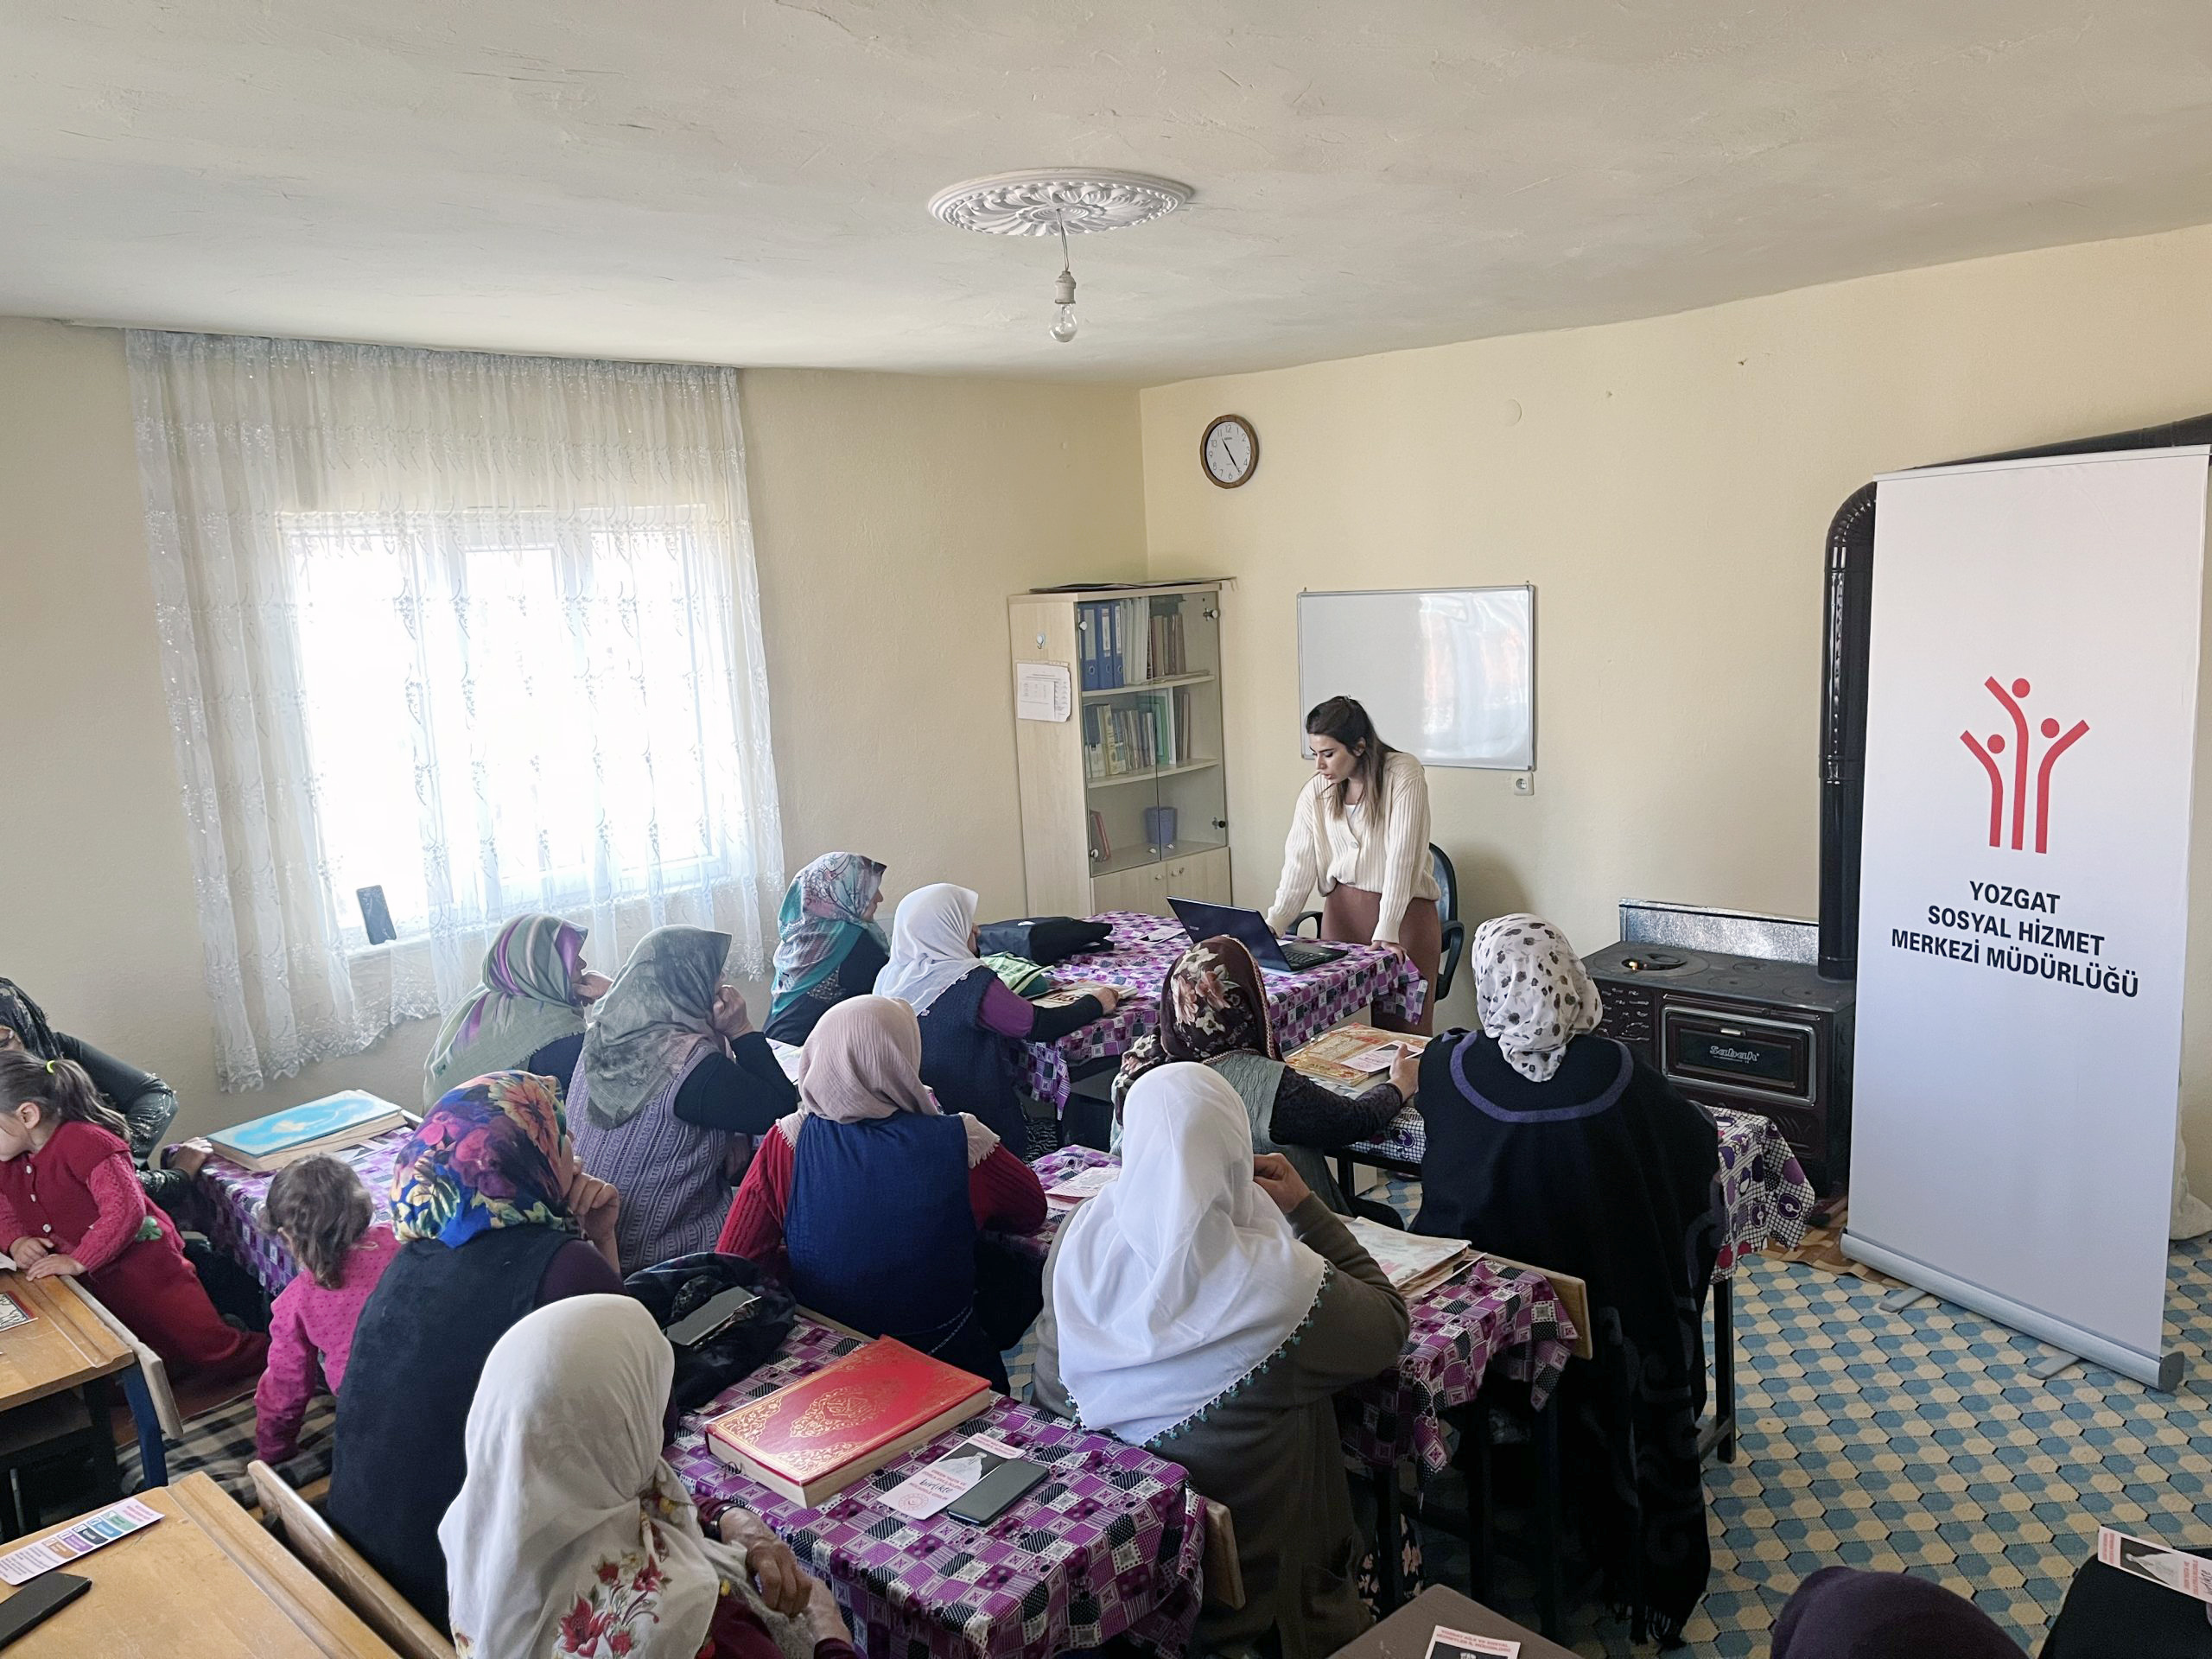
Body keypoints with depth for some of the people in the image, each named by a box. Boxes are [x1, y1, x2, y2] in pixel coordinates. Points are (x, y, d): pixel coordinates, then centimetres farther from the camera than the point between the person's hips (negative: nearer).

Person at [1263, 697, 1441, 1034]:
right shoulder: (1316, 790, 2)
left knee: (1404, 1025, -3)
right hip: (1342, 908, 4)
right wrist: (1272, 927, -11)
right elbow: (1299, 866, 0)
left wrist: (1387, 930, -24)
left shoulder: (1403, 773, -12)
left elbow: (1401, 855, -18)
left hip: (1404, 909, -4)